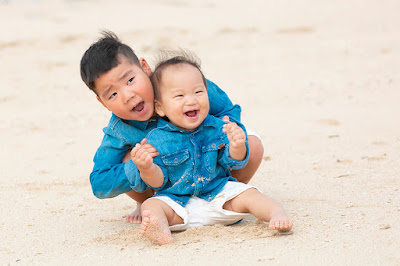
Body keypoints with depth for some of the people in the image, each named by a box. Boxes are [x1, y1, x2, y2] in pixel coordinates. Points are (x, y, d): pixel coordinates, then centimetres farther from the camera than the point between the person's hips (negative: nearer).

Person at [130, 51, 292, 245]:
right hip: (177, 203, -3)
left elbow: (234, 163, 0)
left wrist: (237, 146, -24)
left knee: (246, 194, -20)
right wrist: (147, 168, -30)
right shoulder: (157, 139, -7)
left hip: (219, 195, 3)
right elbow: (159, 182, -6)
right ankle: (161, 229, -59)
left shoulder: (216, 128, 0)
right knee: (150, 205, -30)